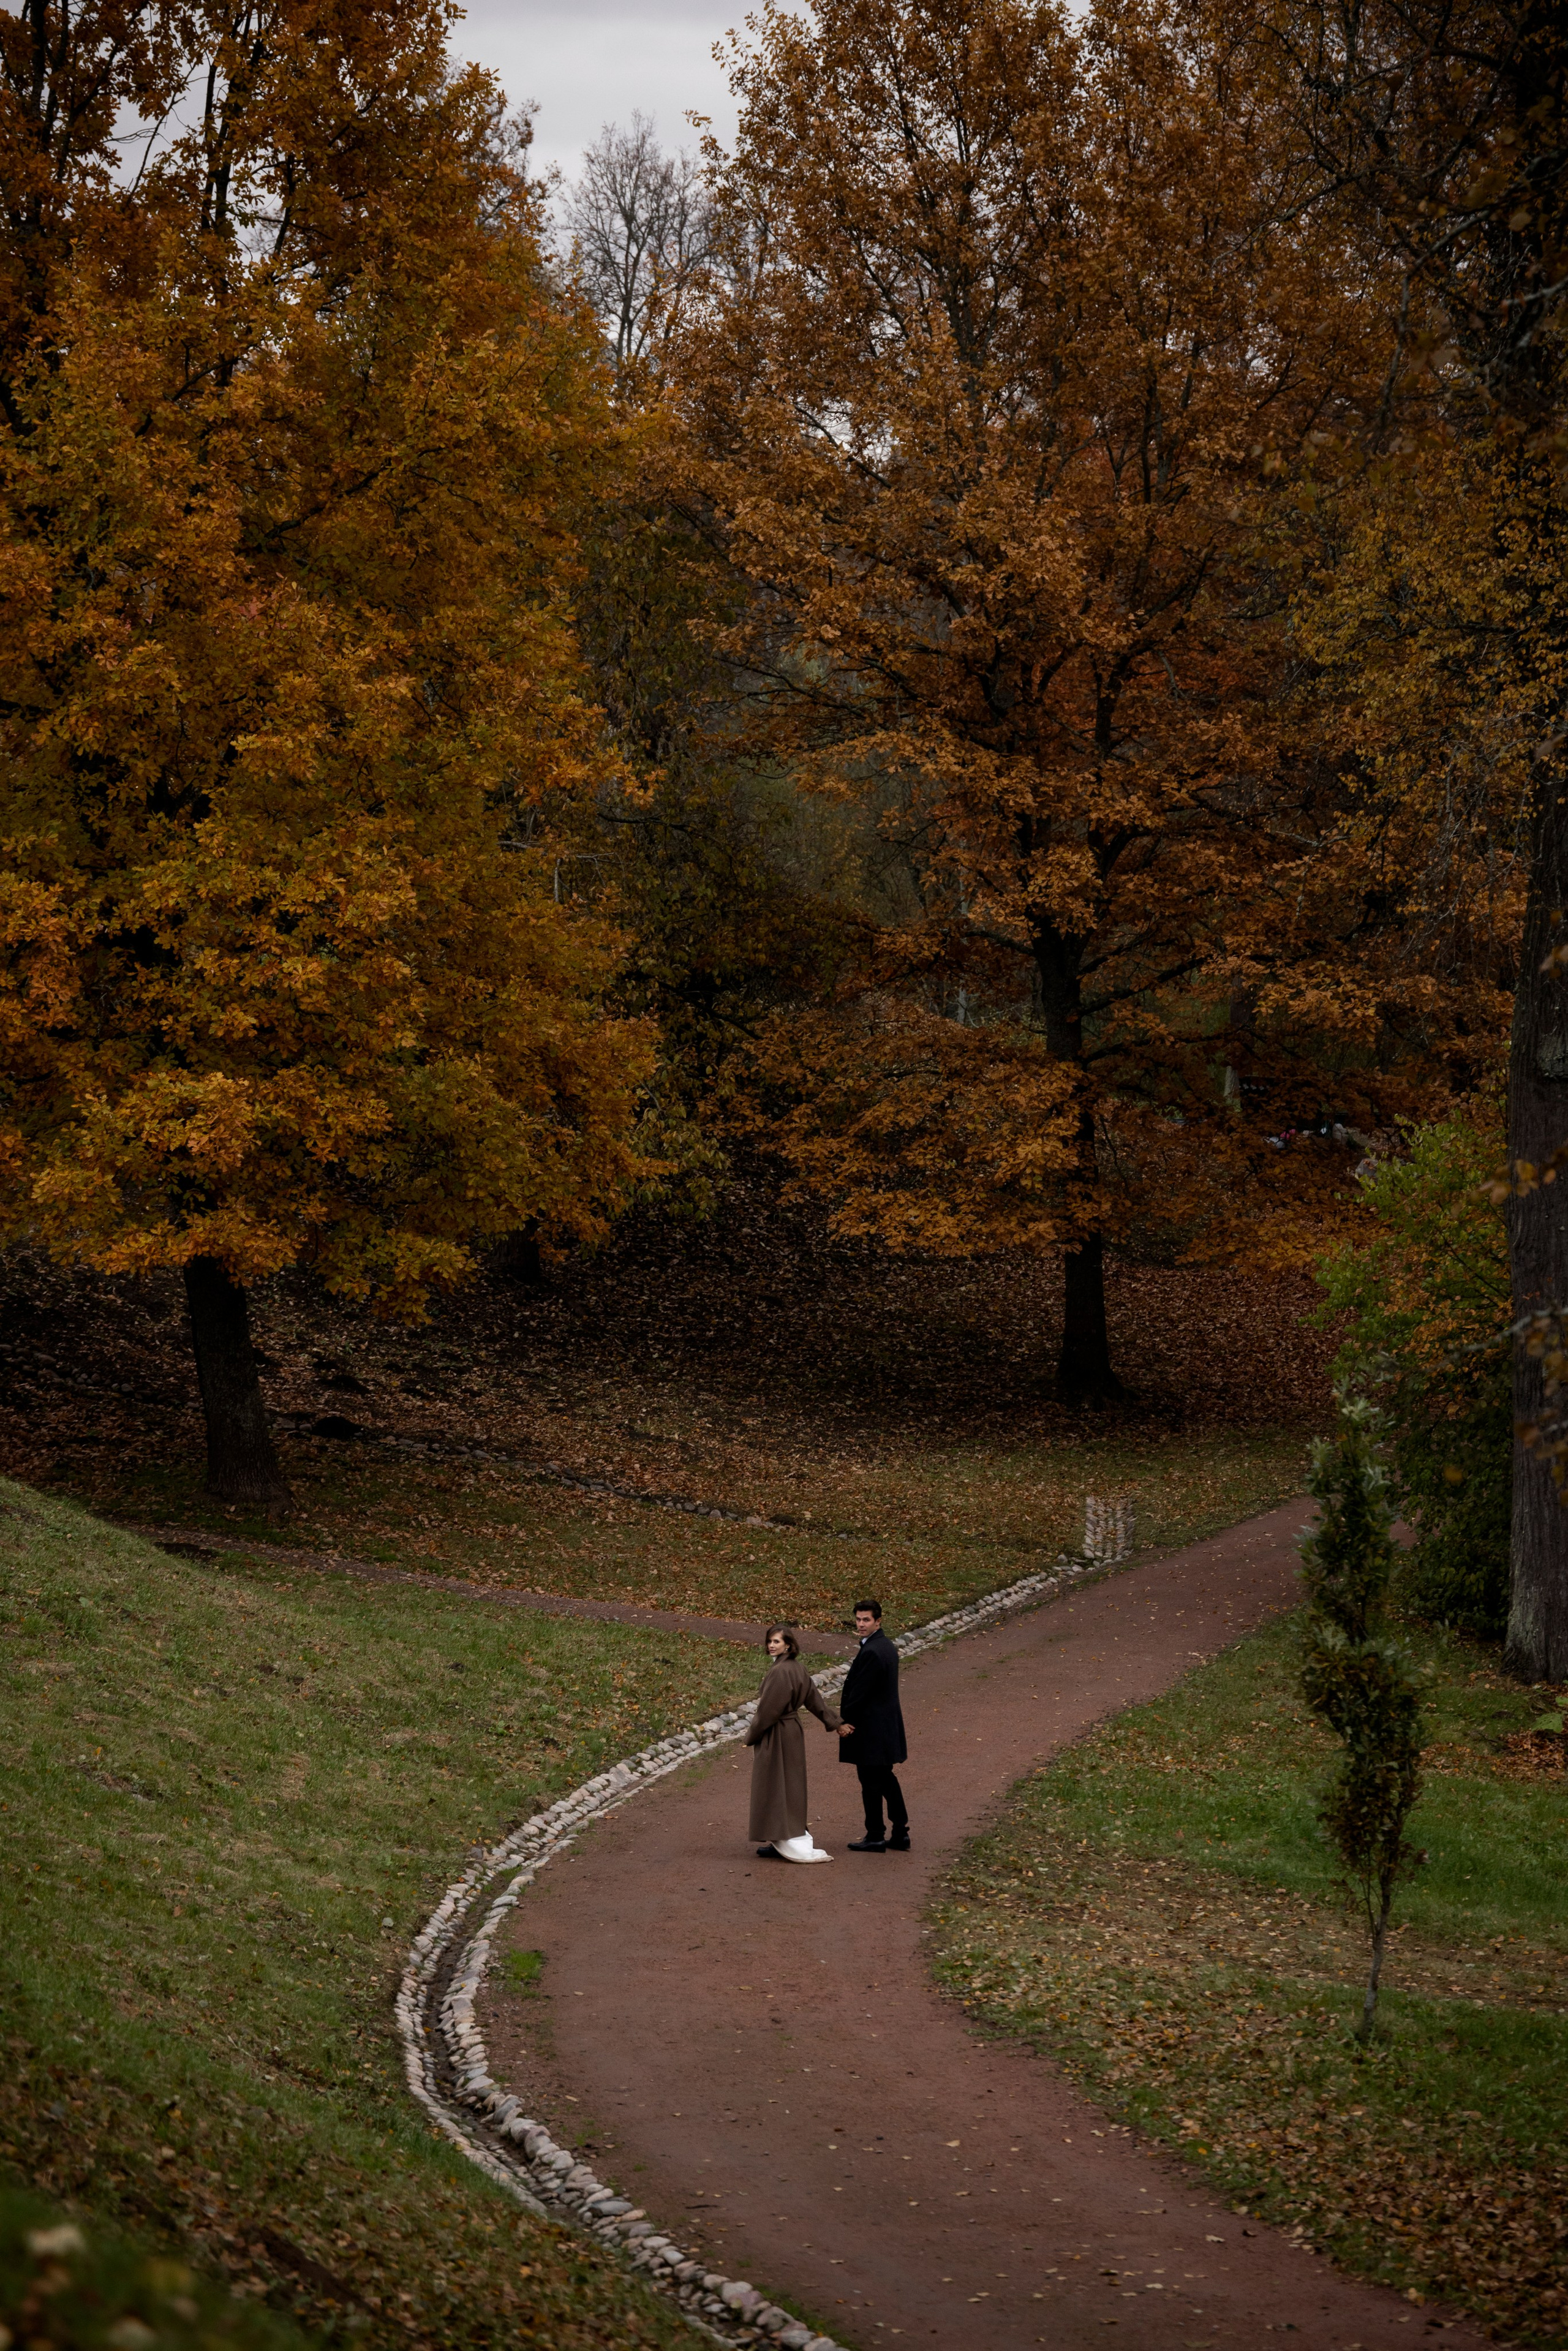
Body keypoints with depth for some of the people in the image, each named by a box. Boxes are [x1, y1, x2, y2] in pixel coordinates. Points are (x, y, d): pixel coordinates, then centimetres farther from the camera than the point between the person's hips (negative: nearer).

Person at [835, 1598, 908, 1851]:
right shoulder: (887, 1646, 10)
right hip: (887, 1725, 10)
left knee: (871, 1783, 1)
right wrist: (847, 1720, 5)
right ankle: (900, 1834, 21)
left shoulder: (871, 1653, -22)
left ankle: (875, 1837, 9)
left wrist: (845, 1721, -10)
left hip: (871, 1730, -10)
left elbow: (860, 1692, -21)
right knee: (887, 1780, 16)